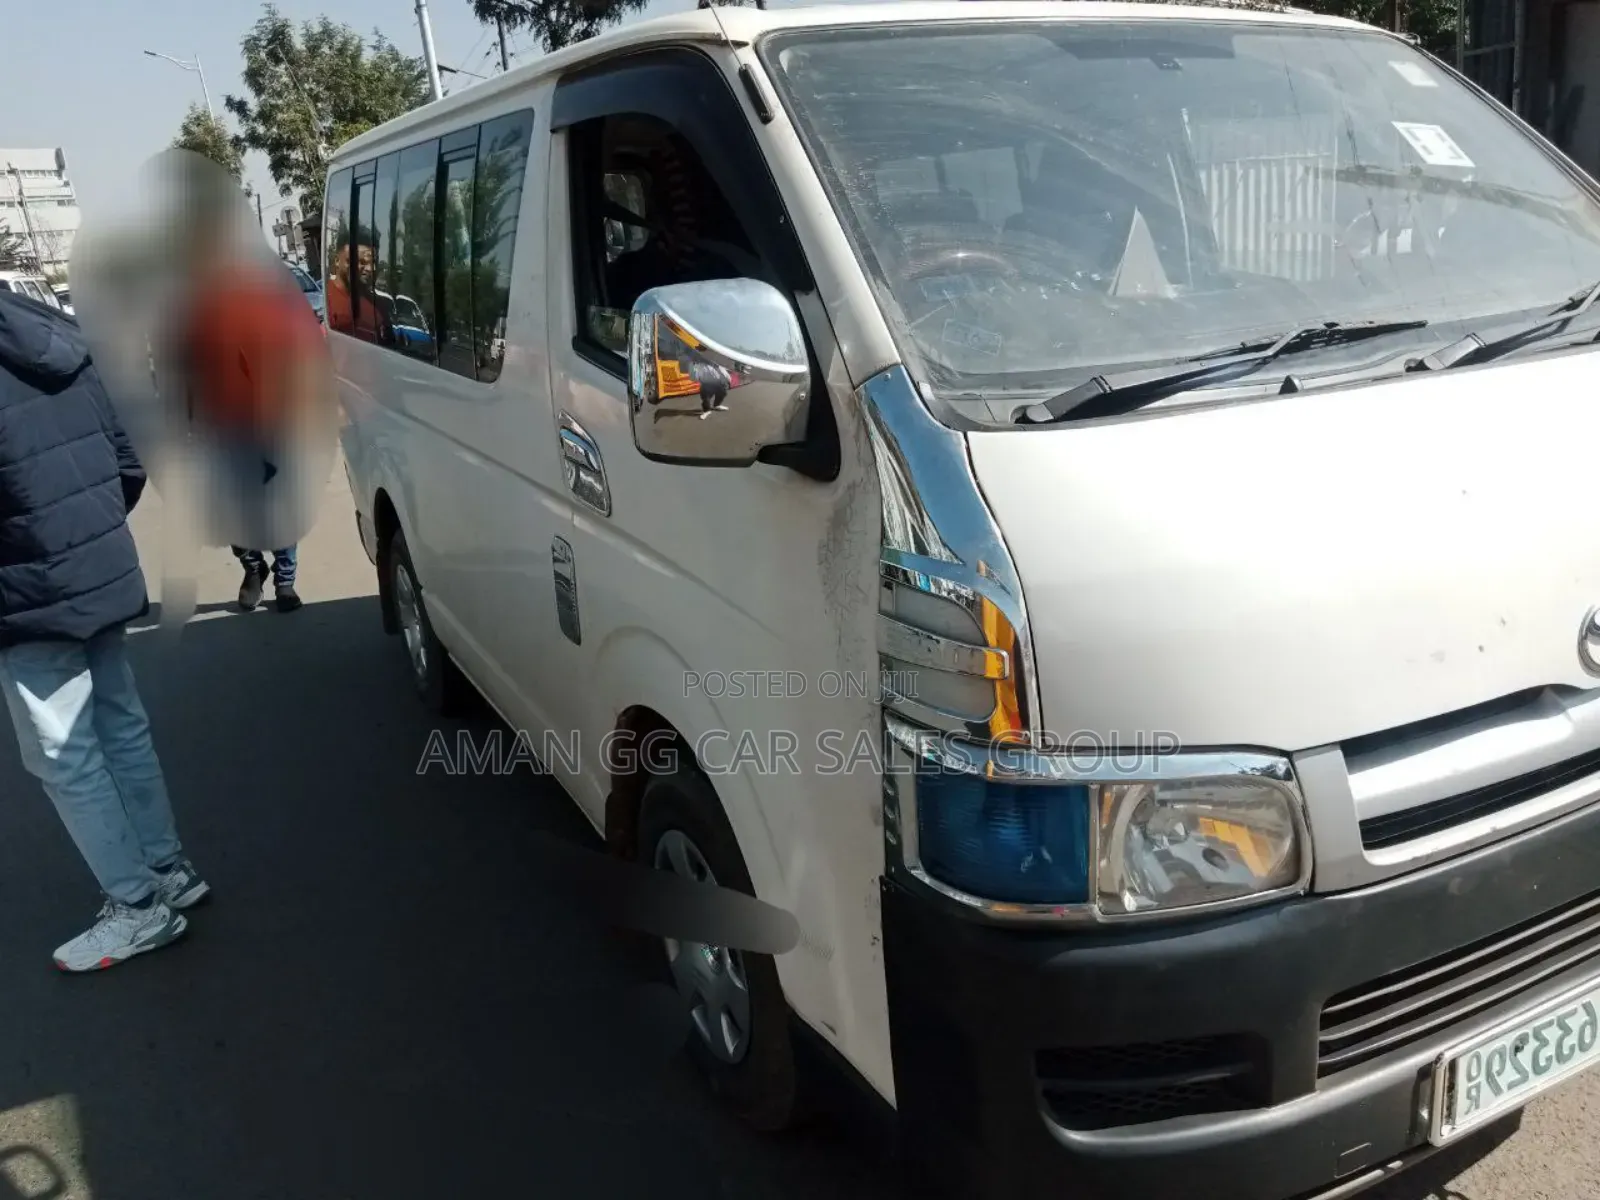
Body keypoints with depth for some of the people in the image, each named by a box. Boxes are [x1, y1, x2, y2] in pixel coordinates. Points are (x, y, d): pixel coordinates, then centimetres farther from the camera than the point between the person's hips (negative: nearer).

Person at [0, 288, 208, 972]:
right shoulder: (55, 339, 4)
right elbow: (127, 464, 9)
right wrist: (90, 533, 17)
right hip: (102, 578, 8)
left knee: (63, 759, 5)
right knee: (122, 730, 19)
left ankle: (138, 908, 15)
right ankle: (168, 871, 32)